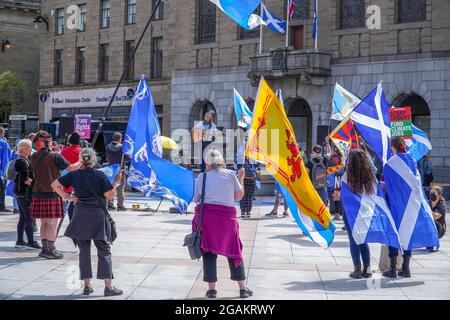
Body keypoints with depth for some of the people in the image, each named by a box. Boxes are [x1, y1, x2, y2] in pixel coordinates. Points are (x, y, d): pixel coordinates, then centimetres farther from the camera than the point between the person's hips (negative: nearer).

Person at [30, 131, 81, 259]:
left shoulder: (33, 156, 4)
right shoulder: (55, 156, -11)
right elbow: (71, 168, -9)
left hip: (38, 193, 6)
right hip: (52, 193, -5)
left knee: (44, 222, 13)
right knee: (52, 222, 1)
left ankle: (44, 248, 17)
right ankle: (50, 250, 2)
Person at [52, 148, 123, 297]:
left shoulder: (74, 175, 2)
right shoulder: (100, 175, -7)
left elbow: (55, 185, 3)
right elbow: (109, 195, -7)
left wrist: (67, 197, 5)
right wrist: (116, 182, 5)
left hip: (80, 215, 3)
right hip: (97, 214, -3)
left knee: (84, 251, 10)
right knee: (104, 251, 3)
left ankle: (87, 285, 10)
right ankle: (108, 286, -1)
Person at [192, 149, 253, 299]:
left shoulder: (202, 177, 3)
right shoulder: (231, 174, 3)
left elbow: (197, 199, 7)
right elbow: (238, 196, 10)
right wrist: (241, 179, 20)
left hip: (205, 216, 0)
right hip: (227, 216, 0)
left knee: (209, 252, 8)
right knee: (234, 251, 12)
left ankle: (211, 288, 6)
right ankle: (243, 288, 15)